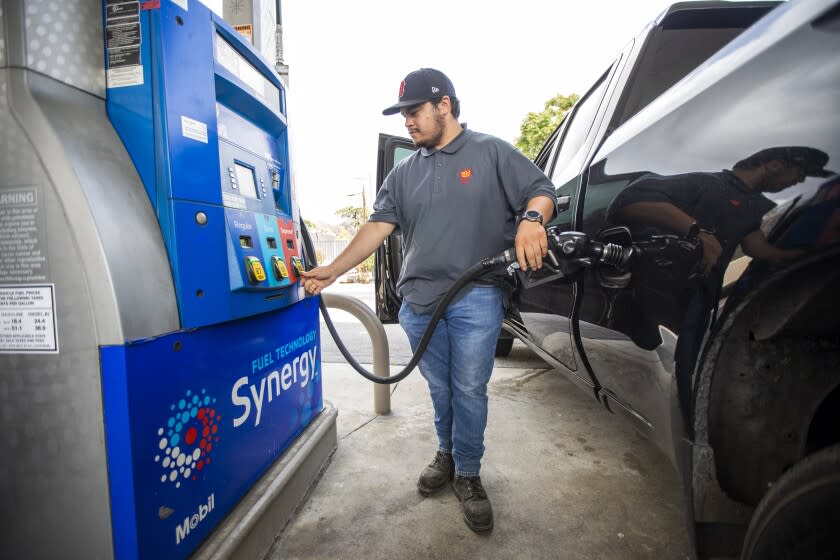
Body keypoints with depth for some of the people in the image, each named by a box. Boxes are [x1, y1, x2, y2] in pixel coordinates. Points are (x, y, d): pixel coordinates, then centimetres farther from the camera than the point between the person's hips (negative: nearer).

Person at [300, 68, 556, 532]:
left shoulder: (491, 152, 5)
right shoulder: (403, 173, 15)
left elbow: (542, 190, 2)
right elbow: (378, 226, 8)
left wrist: (531, 219, -22)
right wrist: (333, 270, -1)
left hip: (476, 297, -3)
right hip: (419, 300, 4)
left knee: (469, 389, 2)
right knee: (440, 388, 14)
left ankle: (467, 474, 23)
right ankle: (446, 454, 36)